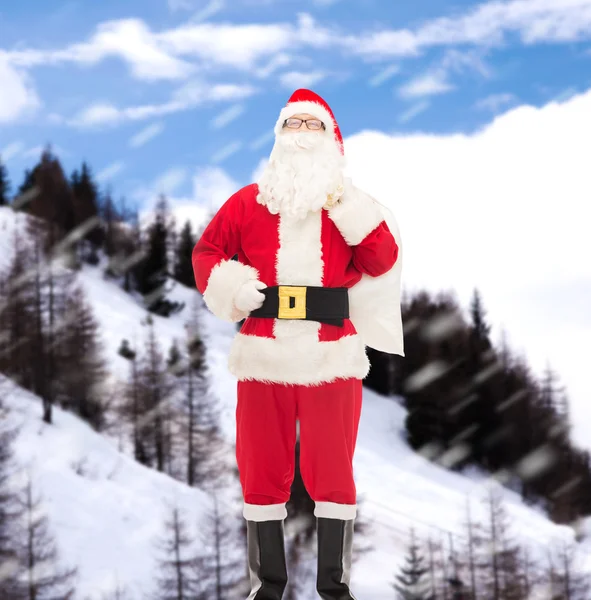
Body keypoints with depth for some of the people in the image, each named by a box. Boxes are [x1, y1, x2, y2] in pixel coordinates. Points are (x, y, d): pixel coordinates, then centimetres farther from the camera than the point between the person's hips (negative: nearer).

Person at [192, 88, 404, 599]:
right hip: (264, 353, 1)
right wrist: (231, 288, -6)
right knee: (263, 471, 6)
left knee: (332, 471, 1)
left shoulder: (350, 205, 9)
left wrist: (347, 208, -11)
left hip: (332, 356, -1)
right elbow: (207, 252, 13)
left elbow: (383, 262, -3)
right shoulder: (248, 202, 9)